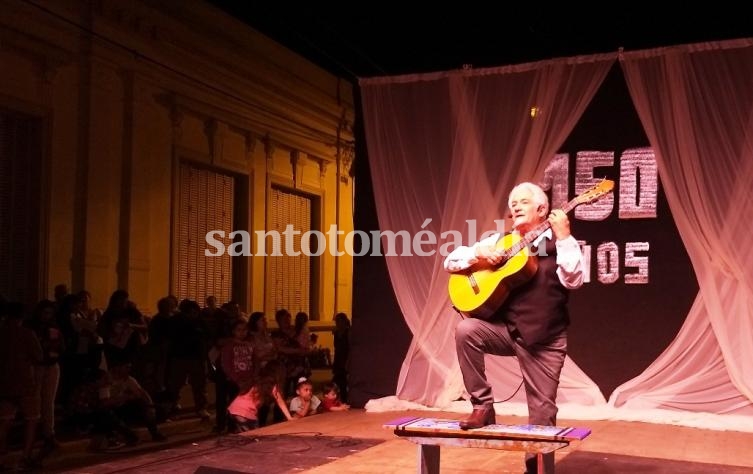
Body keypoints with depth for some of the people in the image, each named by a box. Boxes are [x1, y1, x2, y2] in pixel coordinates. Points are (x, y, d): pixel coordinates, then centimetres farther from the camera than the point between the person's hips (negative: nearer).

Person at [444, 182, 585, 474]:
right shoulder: (500, 240, 9)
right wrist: (479, 255, -12)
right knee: (466, 330, -26)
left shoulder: (560, 243, 1)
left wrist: (564, 236, -20)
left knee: (543, 410, 1)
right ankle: (483, 405, -12)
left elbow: (573, 281, -18)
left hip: (545, 338, -2)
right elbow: (451, 261, 6)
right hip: (505, 328, 2)